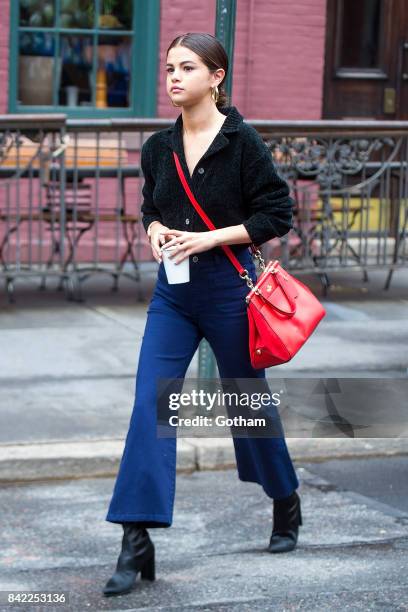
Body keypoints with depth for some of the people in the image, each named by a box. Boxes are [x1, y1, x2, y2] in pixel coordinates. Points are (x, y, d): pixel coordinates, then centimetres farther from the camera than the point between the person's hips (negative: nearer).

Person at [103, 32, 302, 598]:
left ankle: (287, 505, 39)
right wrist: (155, 230, -3)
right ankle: (137, 544, -11)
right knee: (150, 404, -10)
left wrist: (210, 237, -18)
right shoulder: (158, 147, 4)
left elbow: (277, 213, -10)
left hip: (228, 289, -4)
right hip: (173, 291, 4)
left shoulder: (243, 141, -11)